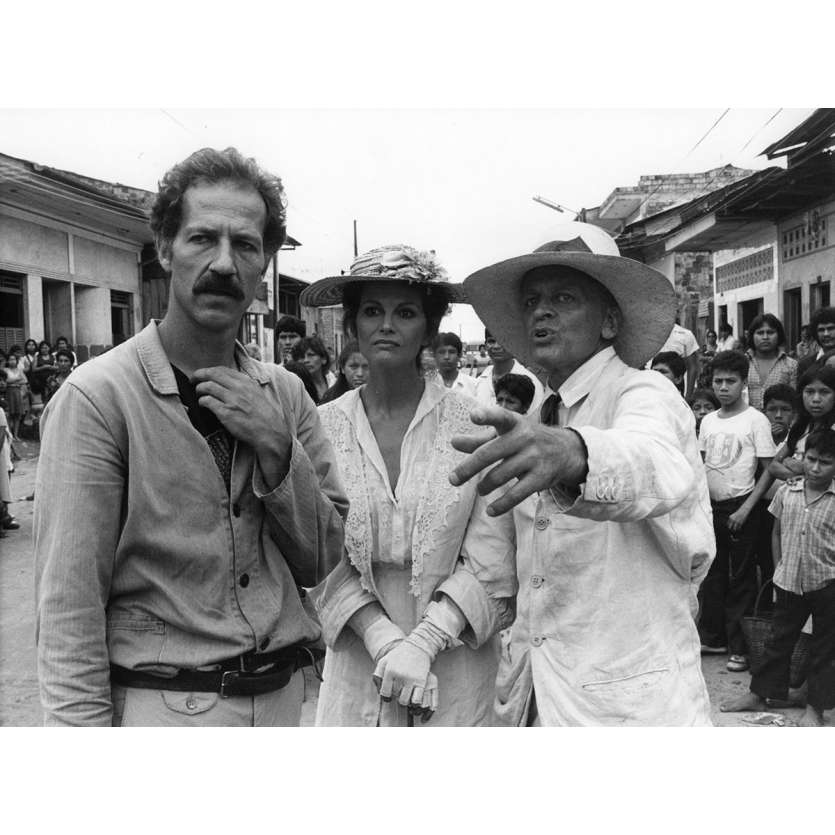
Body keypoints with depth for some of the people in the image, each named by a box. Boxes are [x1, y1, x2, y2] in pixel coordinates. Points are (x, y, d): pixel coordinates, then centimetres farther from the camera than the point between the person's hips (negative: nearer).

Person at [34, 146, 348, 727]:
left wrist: (277, 451, -15)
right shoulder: (97, 396, -15)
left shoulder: (285, 394, 0)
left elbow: (321, 562, -1)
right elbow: (69, 613, -16)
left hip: (284, 695, 6)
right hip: (162, 702, -5)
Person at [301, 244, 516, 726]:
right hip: (356, 661, 1)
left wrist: (424, 642, -16)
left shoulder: (475, 424, -8)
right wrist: (385, 642, -15)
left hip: (457, 664, -1)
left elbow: (492, 562, -8)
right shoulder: (323, 427, -3)